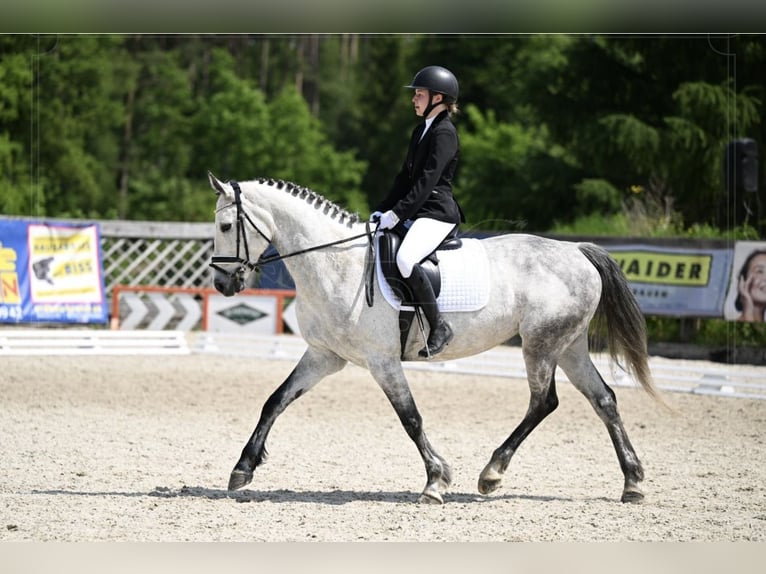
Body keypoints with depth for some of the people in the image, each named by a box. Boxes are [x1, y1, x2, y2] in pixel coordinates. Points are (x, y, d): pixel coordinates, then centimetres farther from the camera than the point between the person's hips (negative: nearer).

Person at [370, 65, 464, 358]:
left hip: (437, 213, -11)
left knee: (405, 259, -33)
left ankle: (439, 326, -24)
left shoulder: (444, 133, -11)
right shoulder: (421, 131, 19)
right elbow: (405, 176, 21)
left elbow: (427, 181, -19)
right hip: (416, 212, 11)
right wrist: (383, 210, 11)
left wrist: (397, 213, -23)